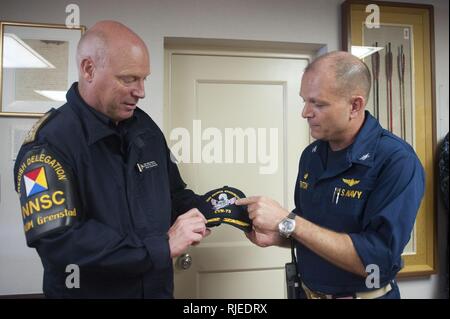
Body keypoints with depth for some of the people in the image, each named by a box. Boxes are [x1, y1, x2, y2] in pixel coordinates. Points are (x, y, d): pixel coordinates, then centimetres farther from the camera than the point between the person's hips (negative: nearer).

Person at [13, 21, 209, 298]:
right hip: (89, 290, -6)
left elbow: (173, 192, 8)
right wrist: (161, 246, -27)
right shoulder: (49, 142, -20)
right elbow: (58, 242, -28)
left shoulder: (145, 126, 0)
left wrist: (205, 211, -12)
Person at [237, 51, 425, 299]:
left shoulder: (398, 161, -23)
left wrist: (286, 221, -30)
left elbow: (376, 260, -29)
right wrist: (278, 236, -12)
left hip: (364, 294, -5)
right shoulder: (311, 155, -2)